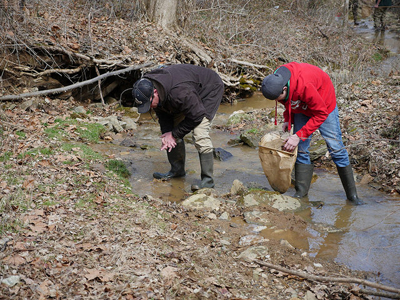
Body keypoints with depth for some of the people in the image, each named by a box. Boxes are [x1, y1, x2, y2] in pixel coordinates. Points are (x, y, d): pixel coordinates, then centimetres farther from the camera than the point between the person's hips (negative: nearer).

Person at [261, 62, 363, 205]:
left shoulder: (305, 85, -43)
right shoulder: (276, 81, -21)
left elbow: (321, 114, -32)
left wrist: (299, 135, -33)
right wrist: (288, 120, -9)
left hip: (324, 105, -6)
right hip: (302, 107, 6)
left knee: (335, 148, -4)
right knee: (301, 149, -1)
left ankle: (352, 193, 6)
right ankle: (301, 191, 5)